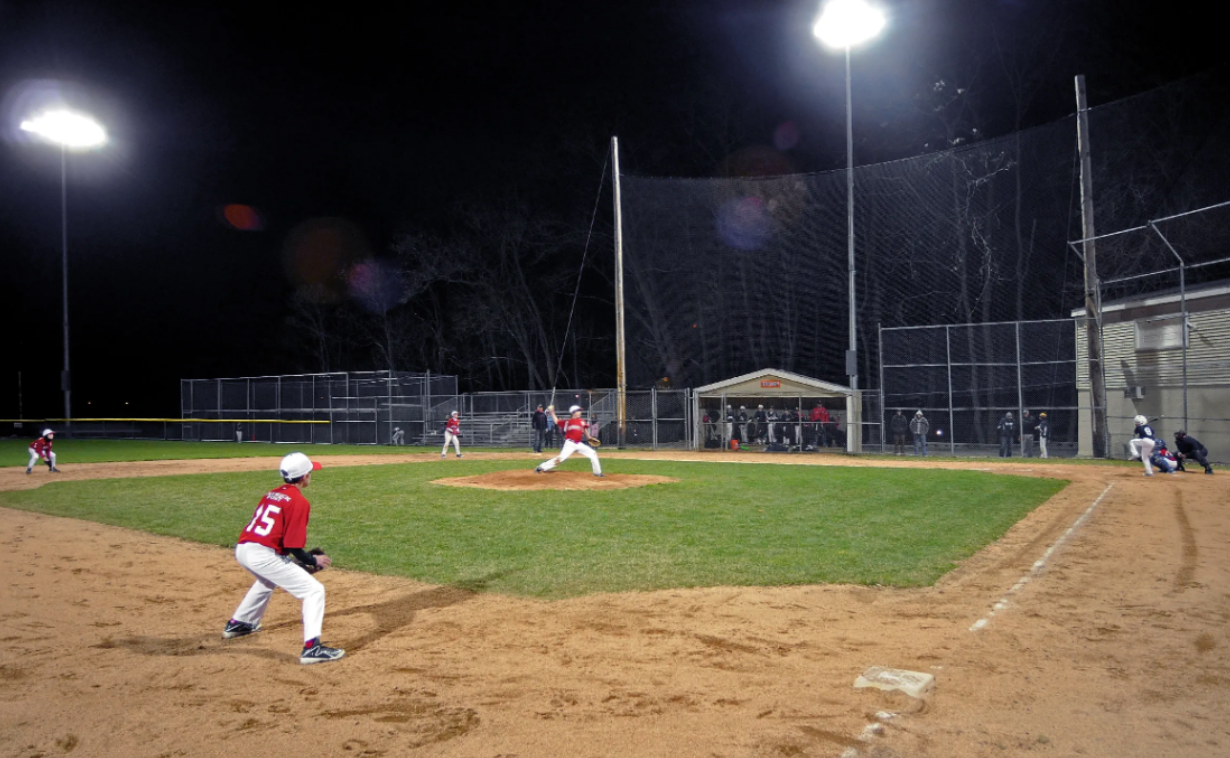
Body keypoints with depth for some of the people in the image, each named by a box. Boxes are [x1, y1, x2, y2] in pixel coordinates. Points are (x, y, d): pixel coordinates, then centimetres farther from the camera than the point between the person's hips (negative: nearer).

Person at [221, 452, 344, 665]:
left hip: (242, 549, 9)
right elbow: (292, 545, -14)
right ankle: (312, 647, -16)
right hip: (264, 555, -9)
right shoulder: (299, 501, -8)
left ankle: (237, 624, 53)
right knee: (314, 590, -5)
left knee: (267, 581, 41)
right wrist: (313, 561, 3)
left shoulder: (271, 494, 17)